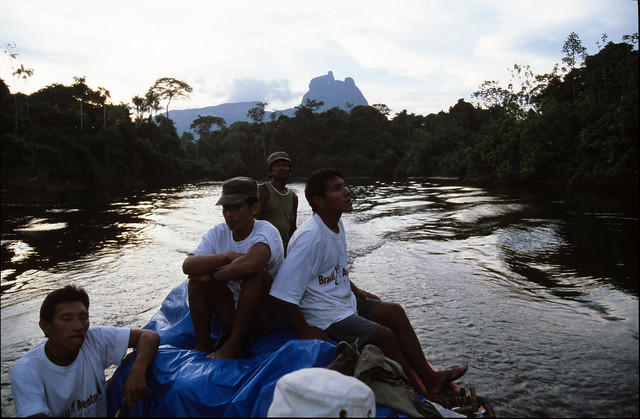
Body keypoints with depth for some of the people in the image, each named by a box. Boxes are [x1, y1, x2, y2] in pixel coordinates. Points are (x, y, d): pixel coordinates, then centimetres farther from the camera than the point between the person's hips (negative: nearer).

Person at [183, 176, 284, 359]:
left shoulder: (266, 231, -18)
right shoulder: (218, 233, -2)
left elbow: (250, 263, -41)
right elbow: (187, 265, -19)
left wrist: (213, 276, -25)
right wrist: (228, 256, -31)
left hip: (263, 313, -4)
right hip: (231, 312, 5)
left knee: (256, 273, -31)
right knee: (198, 276, -15)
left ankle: (234, 343, -18)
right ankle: (202, 345, -6)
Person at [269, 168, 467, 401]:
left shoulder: (336, 224, 4)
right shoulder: (310, 237, -26)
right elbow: (283, 292, -27)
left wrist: (355, 290, 12)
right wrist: (304, 330, -20)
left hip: (344, 301, 10)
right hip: (324, 316, -10)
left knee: (395, 312, 5)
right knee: (384, 335, -17)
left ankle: (429, 377, 12)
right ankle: (423, 391, 4)